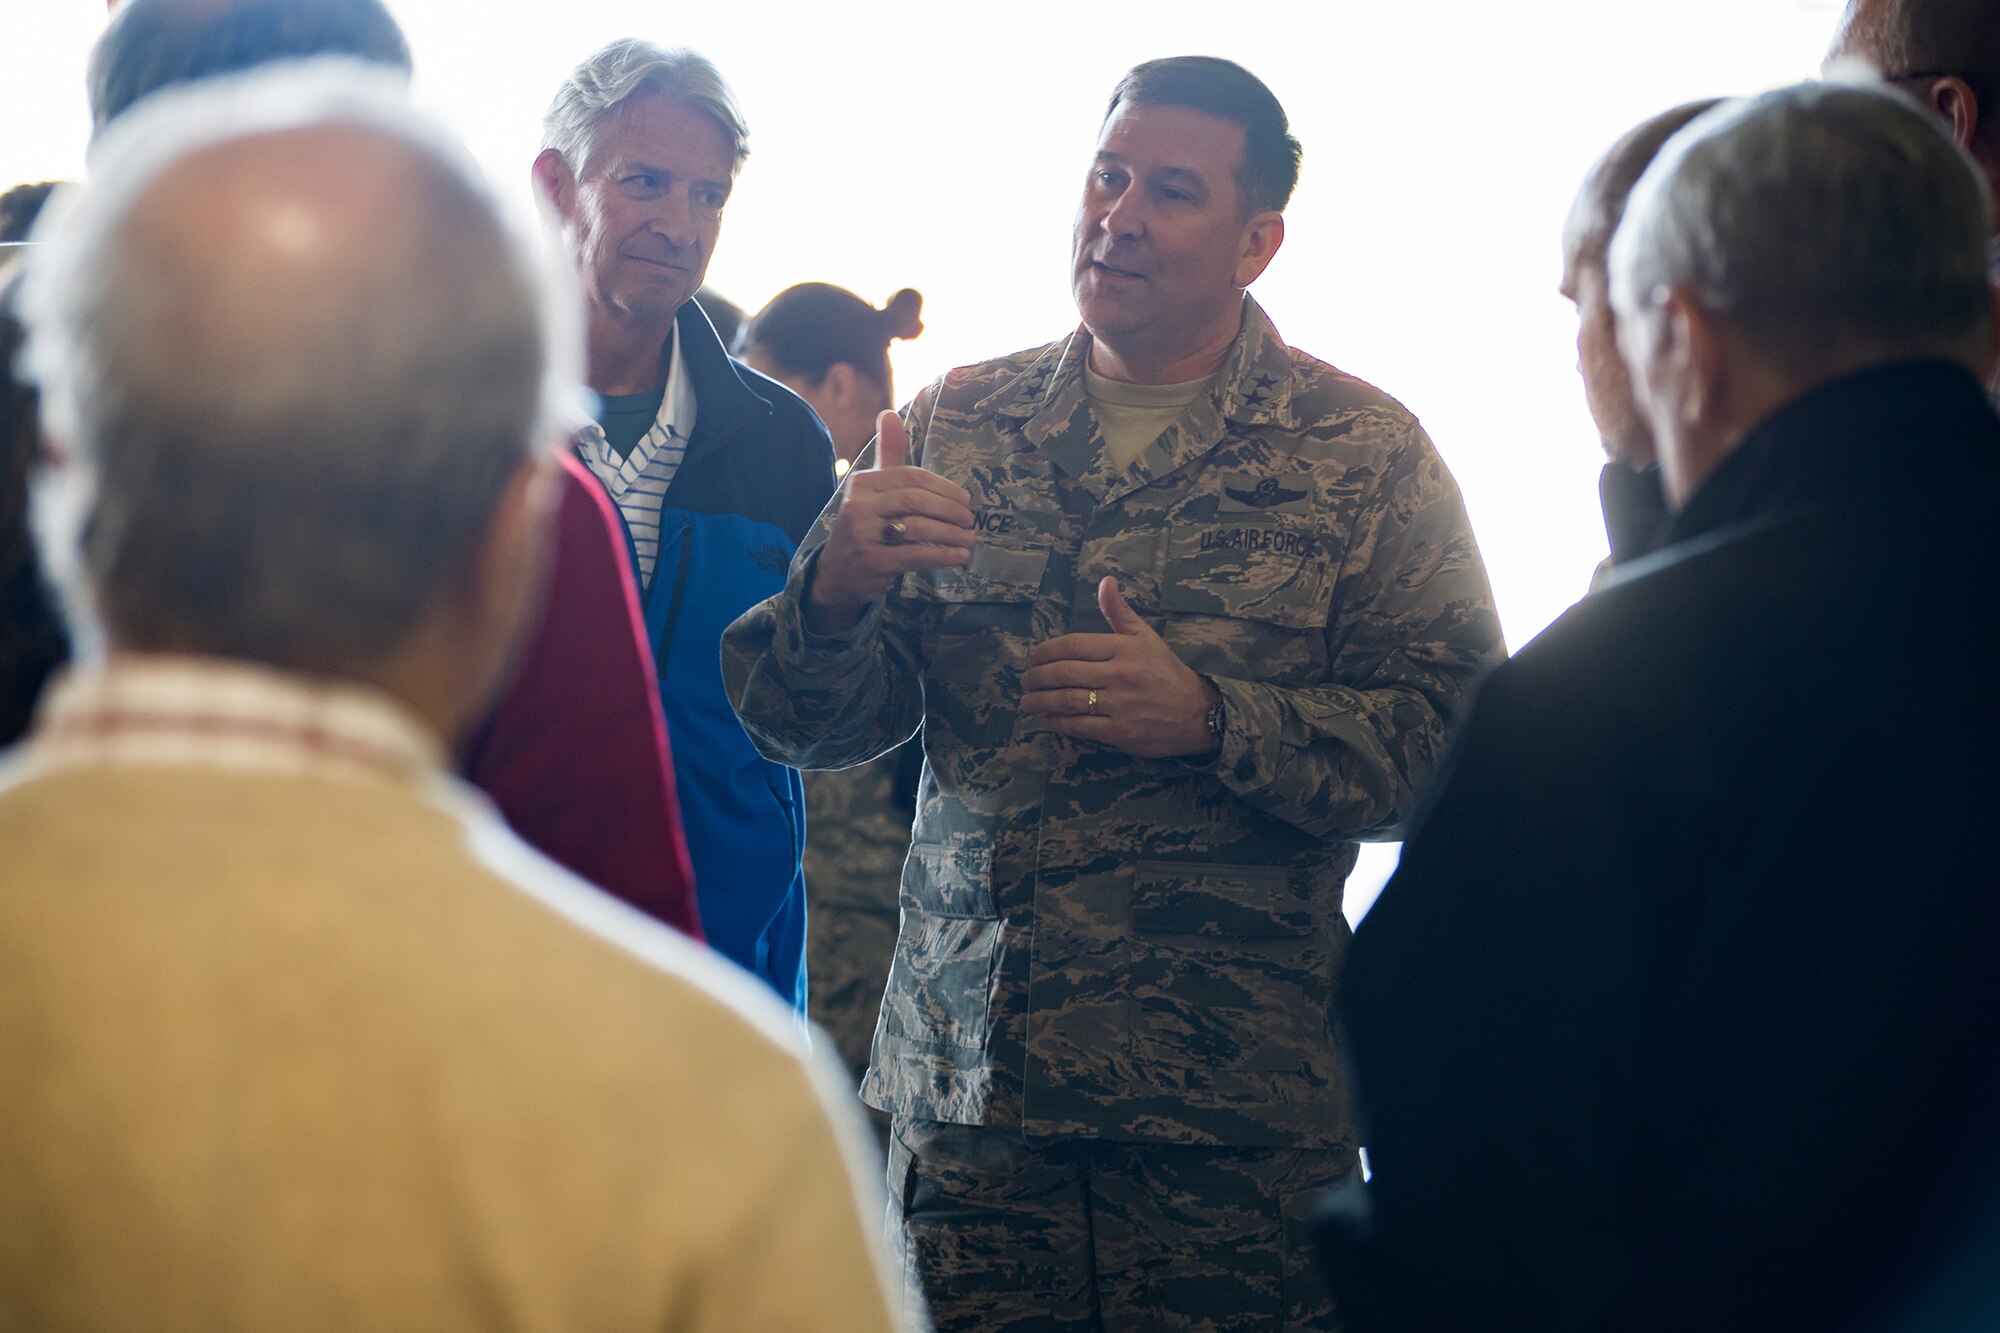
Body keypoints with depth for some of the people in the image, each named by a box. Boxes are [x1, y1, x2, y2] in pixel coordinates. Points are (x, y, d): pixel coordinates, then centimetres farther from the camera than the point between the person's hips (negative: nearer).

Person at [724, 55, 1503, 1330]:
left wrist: (1210, 718, -18)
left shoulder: (1366, 453, 3)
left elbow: (1456, 737, -5)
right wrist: (836, 587, -12)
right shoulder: (955, 424, 11)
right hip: (966, 1093, 2)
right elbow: (807, 724, 9)